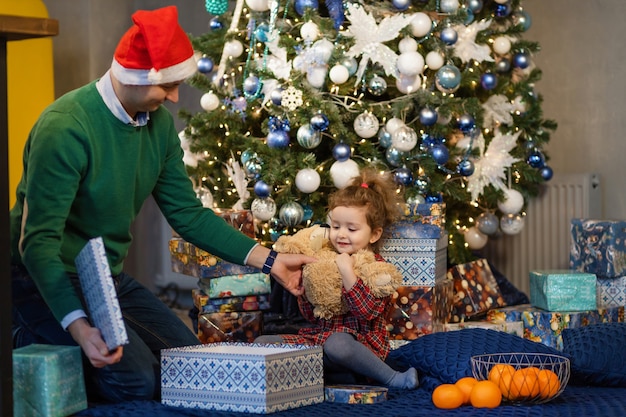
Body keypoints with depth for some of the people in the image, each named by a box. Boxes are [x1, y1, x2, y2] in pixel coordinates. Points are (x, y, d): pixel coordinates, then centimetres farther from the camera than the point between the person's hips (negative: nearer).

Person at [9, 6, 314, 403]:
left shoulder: (159, 123, -1)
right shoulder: (66, 128, -26)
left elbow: (188, 214, 7)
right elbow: (38, 240, -28)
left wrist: (269, 261, -1)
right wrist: (79, 327, -41)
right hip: (46, 280, -8)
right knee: (136, 379, -23)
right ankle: (30, 342, 0)